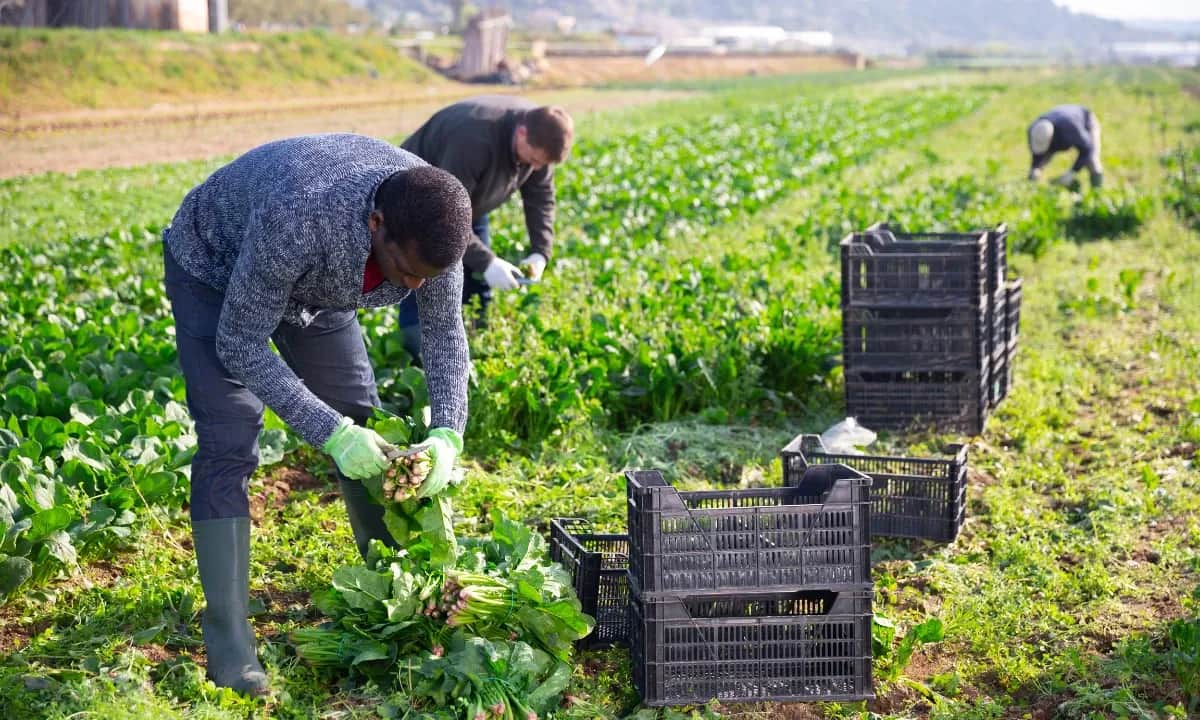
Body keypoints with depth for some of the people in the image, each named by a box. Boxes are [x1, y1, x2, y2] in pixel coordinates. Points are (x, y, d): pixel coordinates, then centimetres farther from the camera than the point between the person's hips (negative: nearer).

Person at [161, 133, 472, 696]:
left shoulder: (432, 222, -28)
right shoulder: (297, 219, -46)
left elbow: (444, 331, -12)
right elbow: (239, 346, -34)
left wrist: (446, 434, -25)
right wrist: (330, 432, -38)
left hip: (315, 283, 6)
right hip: (215, 270, -5)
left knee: (363, 425, 7)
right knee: (228, 448, -17)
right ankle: (229, 649, -13)